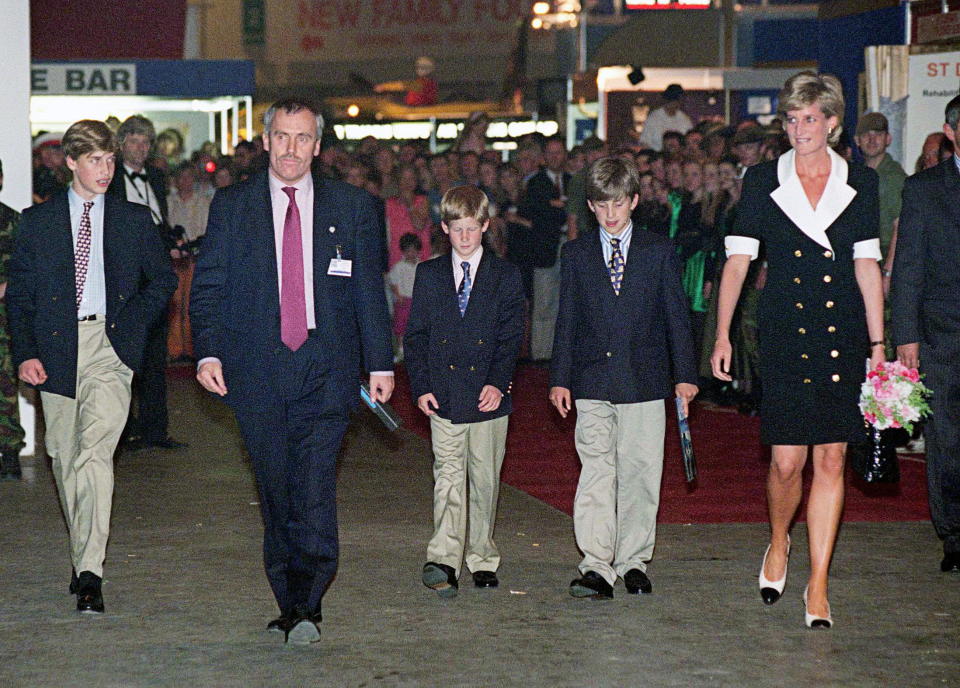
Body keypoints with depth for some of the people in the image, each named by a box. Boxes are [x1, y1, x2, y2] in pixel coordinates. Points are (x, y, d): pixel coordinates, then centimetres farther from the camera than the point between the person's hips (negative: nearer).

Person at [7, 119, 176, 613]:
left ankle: (90, 573, -21)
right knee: (64, 457, 9)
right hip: (56, 348, 2)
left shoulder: (134, 220, 10)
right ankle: (82, 559, 24)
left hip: (110, 345, -2)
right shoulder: (38, 221, 9)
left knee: (94, 450, -17)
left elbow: (162, 279, 17)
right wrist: (25, 353, -4)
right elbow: (19, 294, 8)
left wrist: (131, 321, 1)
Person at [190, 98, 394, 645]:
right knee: (275, 490, 6)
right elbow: (208, 287, 7)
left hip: (326, 372, -1)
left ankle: (305, 609, -11)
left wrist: (380, 362, 4)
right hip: (258, 369, 1)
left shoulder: (353, 207, 8)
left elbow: (371, 291, 9)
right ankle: (291, 602, 17)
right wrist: (208, 352, -7)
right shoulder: (232, 206, 8)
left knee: (315, 490, -13)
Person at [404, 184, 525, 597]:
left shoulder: (505, 276, 5)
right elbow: (415, 335, 8)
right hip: (443, 397, 0)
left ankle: (482, 559, 18)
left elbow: (511, 335, -1)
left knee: (485, 479, 6)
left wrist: (498, 383, -14)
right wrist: (421, 386, -4)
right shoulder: (429, 275, 9)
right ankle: (444, 561, -18)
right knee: (448, 476, -9)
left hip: (488, 396, 0)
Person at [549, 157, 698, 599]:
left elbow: (676, 316, 7)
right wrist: (560, 378, 4)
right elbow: (567, 321, 10)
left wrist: (684, 375, 2)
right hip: (592, 384, 0)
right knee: (596, 472, -6)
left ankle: (633, 562, 14)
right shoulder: (575, 255, 9)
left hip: (645, 381, 0)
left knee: (639, 472, 3)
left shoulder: (659, 252, 6)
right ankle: (596, 567, -10)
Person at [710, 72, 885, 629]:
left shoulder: (861, 182, 6)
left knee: (832, 461, 1)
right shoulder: (763, 181, 2)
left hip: (842, 337, 1)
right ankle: (779, 543, 28)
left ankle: (818, 586, 8)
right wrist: (722, 335, -5)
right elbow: (737, 262, 2)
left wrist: (878, 343, 5)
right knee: (788, 461, -4)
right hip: (785, 335, -1)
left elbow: (867, 266, 7)